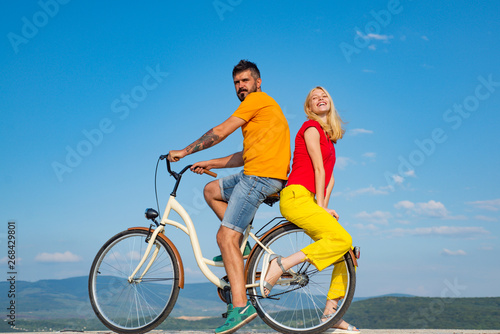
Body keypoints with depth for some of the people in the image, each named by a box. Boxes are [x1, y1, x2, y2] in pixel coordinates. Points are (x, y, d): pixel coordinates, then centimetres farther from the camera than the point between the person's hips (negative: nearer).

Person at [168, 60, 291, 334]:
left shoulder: (258, 99, -3)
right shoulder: (260, 107, 27)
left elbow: (220, 132, -8)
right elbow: (244, 156, 25)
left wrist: (185, 152, 1)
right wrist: (208, 164, 24)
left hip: (261, 175, -10)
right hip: (256, 174, 10)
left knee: (225, 237, -14)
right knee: (211, 190, 24)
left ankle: (240, 306, -19)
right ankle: (239, 248, 15)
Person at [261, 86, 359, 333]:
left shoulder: (328, 136, 24)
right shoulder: (311, 127, -2)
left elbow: (330, 176, 18)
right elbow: (318, 168, -6)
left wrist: (324, 206, 6)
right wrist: (321, 205, -7)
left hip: (306, 201, 9)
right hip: (297, 197, -9)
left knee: (347, 253, 4)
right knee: (341, 239, -23)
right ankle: (281, 265, -19)